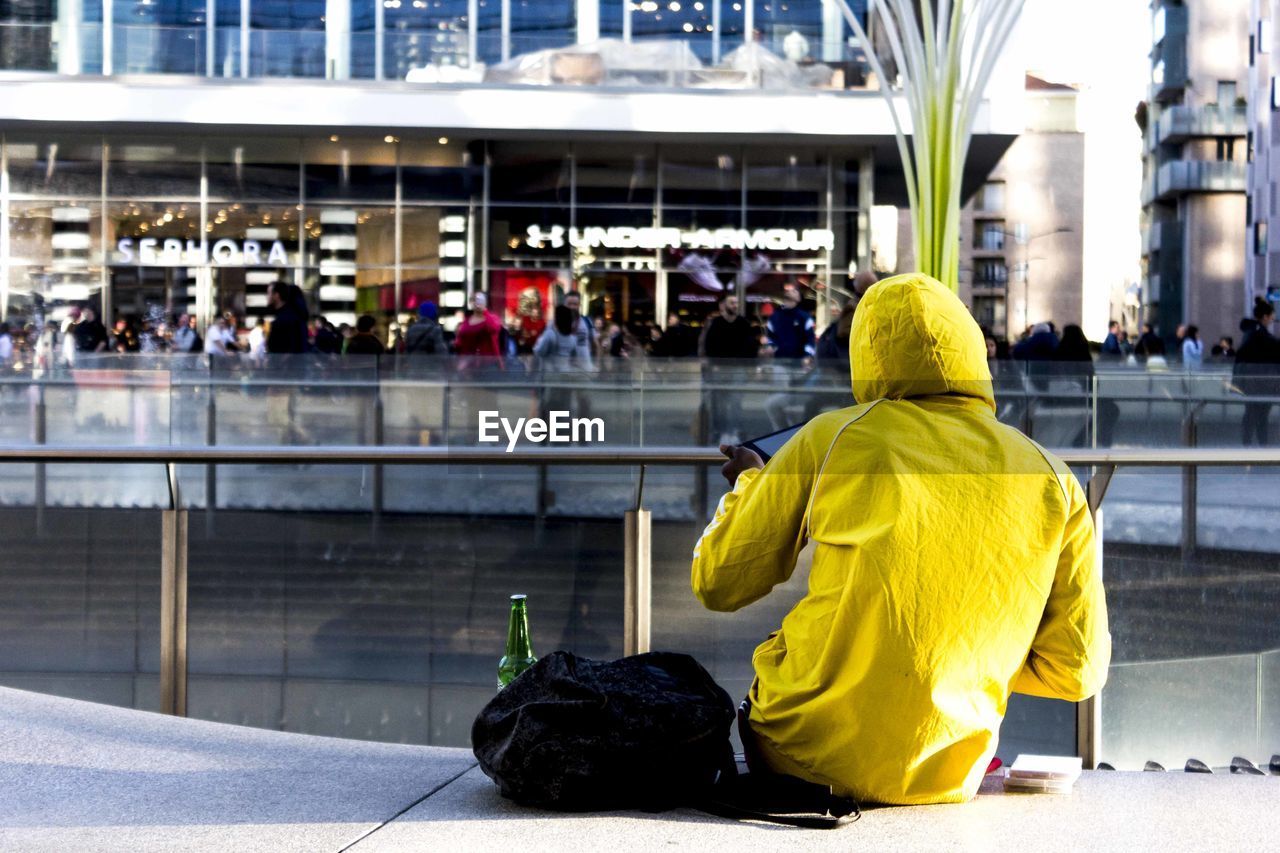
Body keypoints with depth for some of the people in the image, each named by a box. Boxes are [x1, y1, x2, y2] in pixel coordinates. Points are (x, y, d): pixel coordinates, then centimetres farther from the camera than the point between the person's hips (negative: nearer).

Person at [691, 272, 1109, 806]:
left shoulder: (831, 438, -2)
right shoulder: (1053, 483, 3)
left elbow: (716, 584, 5)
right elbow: (1077, 671, 4)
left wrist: (748, 483, 24)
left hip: (806, 754, -3)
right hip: (941, 777, 4)